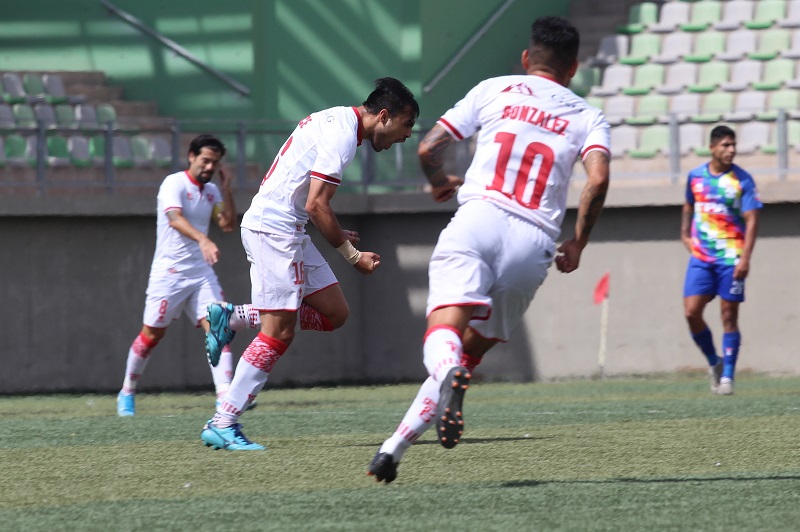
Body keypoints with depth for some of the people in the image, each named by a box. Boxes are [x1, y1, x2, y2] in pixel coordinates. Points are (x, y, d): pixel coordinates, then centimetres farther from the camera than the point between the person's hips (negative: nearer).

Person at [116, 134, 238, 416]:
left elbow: (228, 225, 8)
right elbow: (175, 218, -28)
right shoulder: (174, 184, -11)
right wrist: (203, 240, -44)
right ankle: (127, 393, 23)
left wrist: (226, 189, 0)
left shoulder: (212, 191, 12)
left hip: (201, 273, 5)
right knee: (152, 334, 4)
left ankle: (225, 396, -19)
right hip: (169, 272, -5)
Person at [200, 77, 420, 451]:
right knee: (279, 333, -10)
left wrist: (336, 234, 15)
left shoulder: (336, 121, 16)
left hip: (286, 231, 10)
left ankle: (232, 319, 10)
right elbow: (316, 205, -19)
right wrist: (352, 255, -11)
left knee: (334, 313, 8)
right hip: (274, 228, -10)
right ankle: (222, 425, -8)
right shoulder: (342, 135, -16)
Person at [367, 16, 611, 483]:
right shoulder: (588, 117, 18)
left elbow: (429, 149, 13)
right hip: (534, 241, 2)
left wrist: (438, 182, 36)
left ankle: (448, 371, -56)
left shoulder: (495, 90, 18)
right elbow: (598, 178, -2)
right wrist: (578, 244, 11)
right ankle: (396, 446, 5)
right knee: (473, 349, 14)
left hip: (479, 218, -2)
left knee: (445, 333, -19)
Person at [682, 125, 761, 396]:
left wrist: (745, 258, -19)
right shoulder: (695, 176, 6)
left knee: (729, 316, -2)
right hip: (700, 257, 3)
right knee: (691, 312, -7)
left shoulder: (742, 180, -5)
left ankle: (727, 375, 4)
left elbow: (751, 220, -9)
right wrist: (685, 234, 16)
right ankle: (714, 363, 14)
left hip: (731, 259, -3)